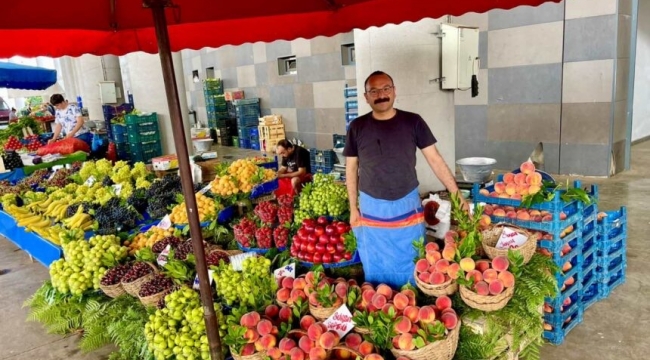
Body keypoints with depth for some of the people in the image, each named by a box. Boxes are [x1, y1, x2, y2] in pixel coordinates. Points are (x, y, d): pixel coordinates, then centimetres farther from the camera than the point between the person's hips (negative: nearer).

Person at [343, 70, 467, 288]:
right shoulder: (357, 127, -3)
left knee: (410, 269, 12)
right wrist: (353, 208, 3)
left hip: (407, 208, 0)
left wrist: (457, 195, -10)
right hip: (372, 210, 1)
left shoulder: (412, 122, -5)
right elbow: (351, 168, 4)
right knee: (376, 270, 13)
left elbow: (435, 160, -4)